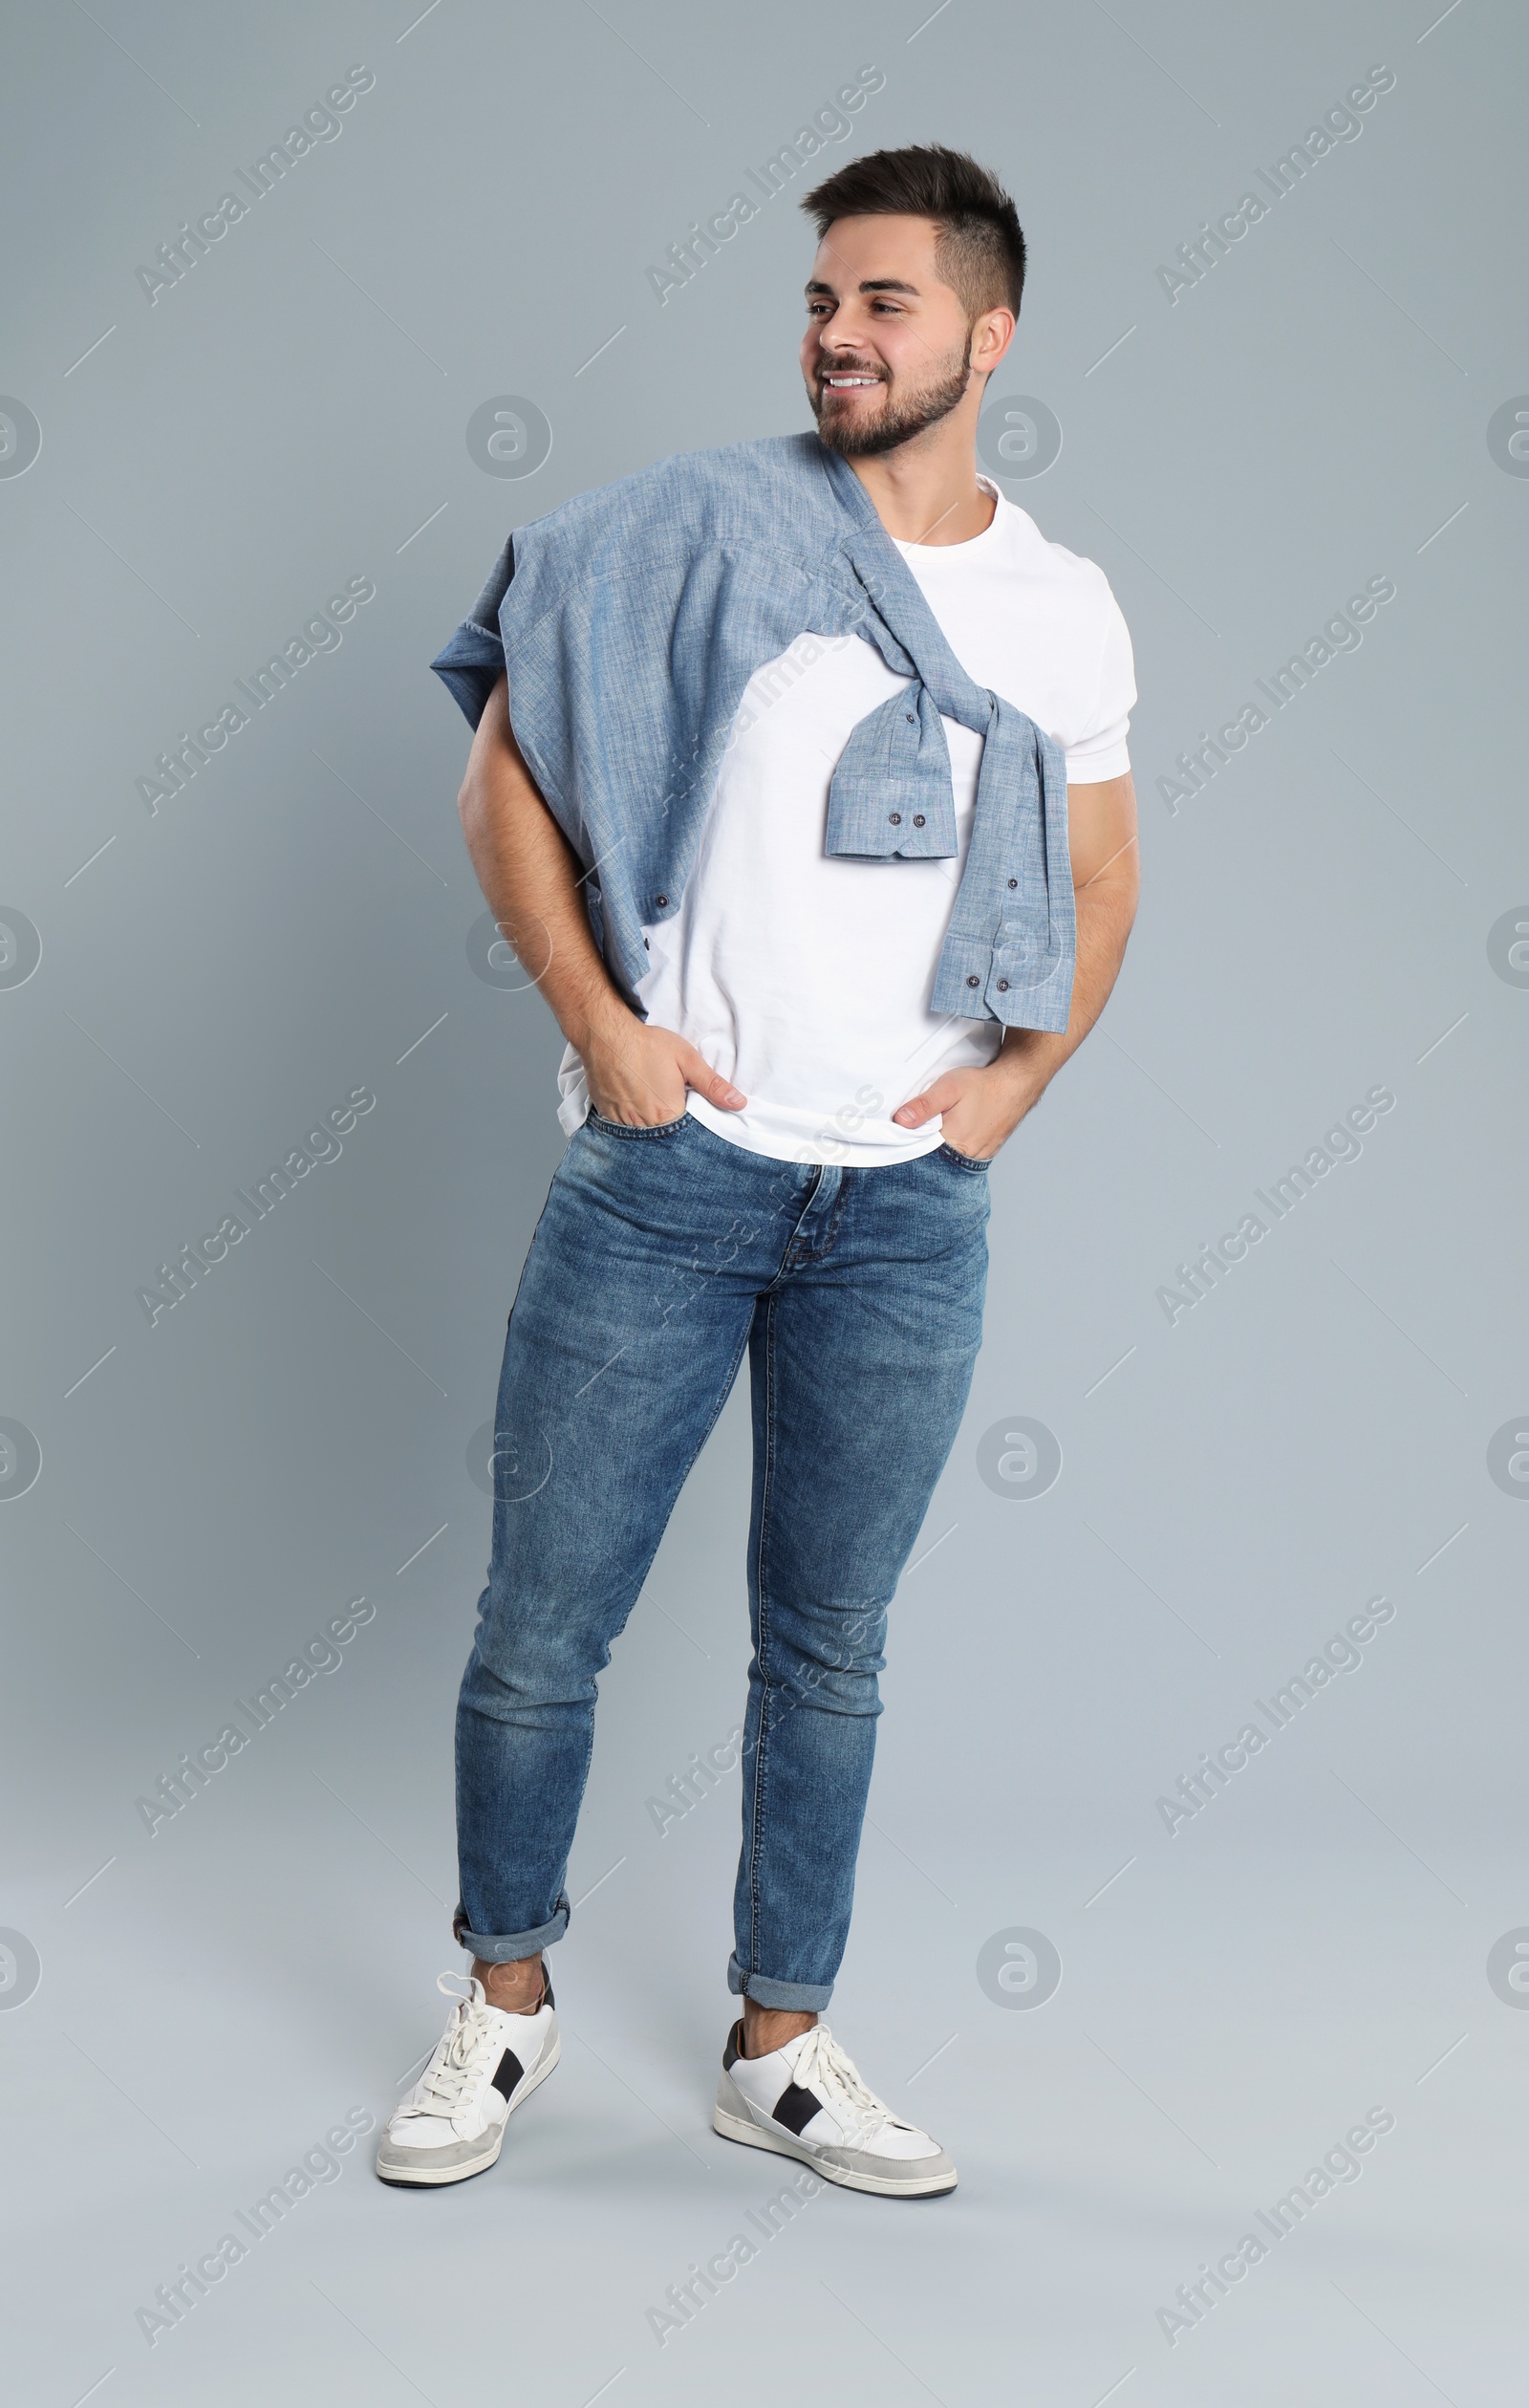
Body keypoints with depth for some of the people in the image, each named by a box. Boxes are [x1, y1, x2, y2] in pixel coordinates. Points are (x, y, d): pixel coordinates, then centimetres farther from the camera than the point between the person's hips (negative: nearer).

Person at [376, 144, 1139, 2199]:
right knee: (541, 1628, 4)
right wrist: (597, 1021, -10)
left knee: (829, 1648, 12)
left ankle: (782, 2044, 28)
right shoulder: (705, 524, -2)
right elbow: (504, 769, -1)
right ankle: (507, 2000, 28)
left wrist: (1015, 1078, 4)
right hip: (667, 1171, -2)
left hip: (909, 1207, 3)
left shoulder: (1068, 610, 8)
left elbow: (1098, 888, 19)